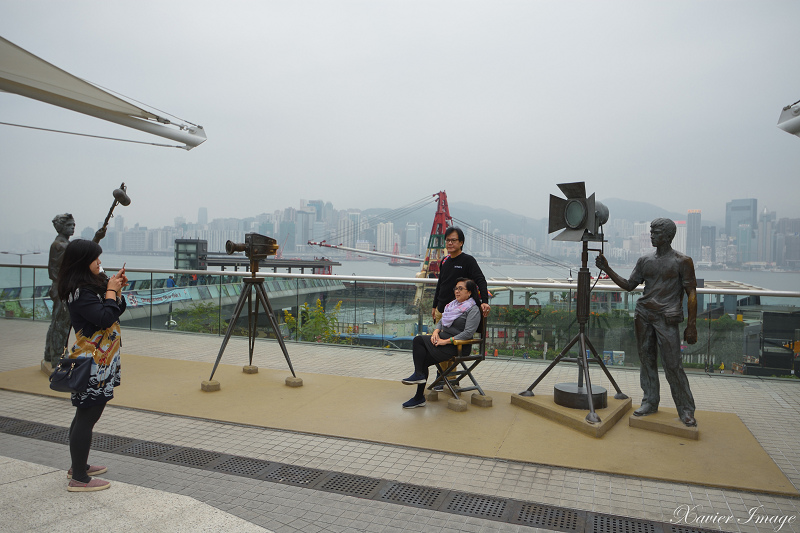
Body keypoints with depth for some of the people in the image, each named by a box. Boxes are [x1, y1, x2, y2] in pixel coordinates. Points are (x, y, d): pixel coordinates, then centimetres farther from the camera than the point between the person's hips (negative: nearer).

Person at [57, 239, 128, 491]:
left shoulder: (92, 284, 12)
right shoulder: (80, 291, -18)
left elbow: (117, 310, 16)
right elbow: (105, 318, -27)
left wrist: (117, 289, 2)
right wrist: (111, 291, -15)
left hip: (100, 360, 10)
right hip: (93, 364, -10)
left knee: (85, 414, 19)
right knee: (87, 417, -3)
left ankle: (79, 466, 33)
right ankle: (78, 479, 6)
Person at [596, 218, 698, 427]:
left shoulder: (682, 261, -2)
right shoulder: (645, 261, 13)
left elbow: (691, 294, -3)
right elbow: (629, 285, 17)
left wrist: (691, 326, -7)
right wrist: (607, 269, 6)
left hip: (666, 318, -5)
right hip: (643, 315, 5)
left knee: (673, 365, -6)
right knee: (647, 360, 8)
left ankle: (686, 410, 6)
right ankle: (650, 402, 18)